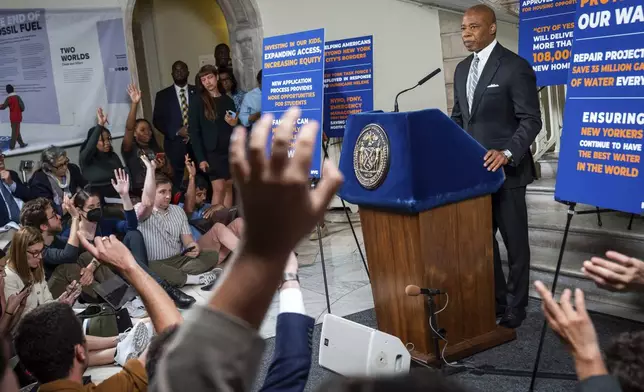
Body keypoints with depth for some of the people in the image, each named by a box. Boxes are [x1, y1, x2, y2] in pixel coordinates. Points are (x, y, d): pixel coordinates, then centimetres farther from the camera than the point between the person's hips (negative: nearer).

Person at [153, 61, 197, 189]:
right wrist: (177, 131, -10)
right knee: (179, 178, -2)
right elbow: (157, 120, 2)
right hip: (176, 144, 0)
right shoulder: (163, 95, 7)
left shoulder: (198, 92, 10)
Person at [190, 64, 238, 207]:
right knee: (219, 188, -9)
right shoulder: (198, 102, -2)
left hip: (230, 150, 4)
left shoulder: (228, 100, 10)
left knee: (228, 187, 7)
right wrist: (201, 158, -14)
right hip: (212, 152, -4)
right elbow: (194, 132, -6)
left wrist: (234, 124, -8)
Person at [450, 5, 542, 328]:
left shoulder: (515, 67, -10)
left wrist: (507, 153, -28)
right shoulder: (462, 69, 12)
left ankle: (516, 305, 20)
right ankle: (494, 300, 26)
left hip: (505, 170, -6)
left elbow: (531, 120, -14)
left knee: (514, 241, 6)